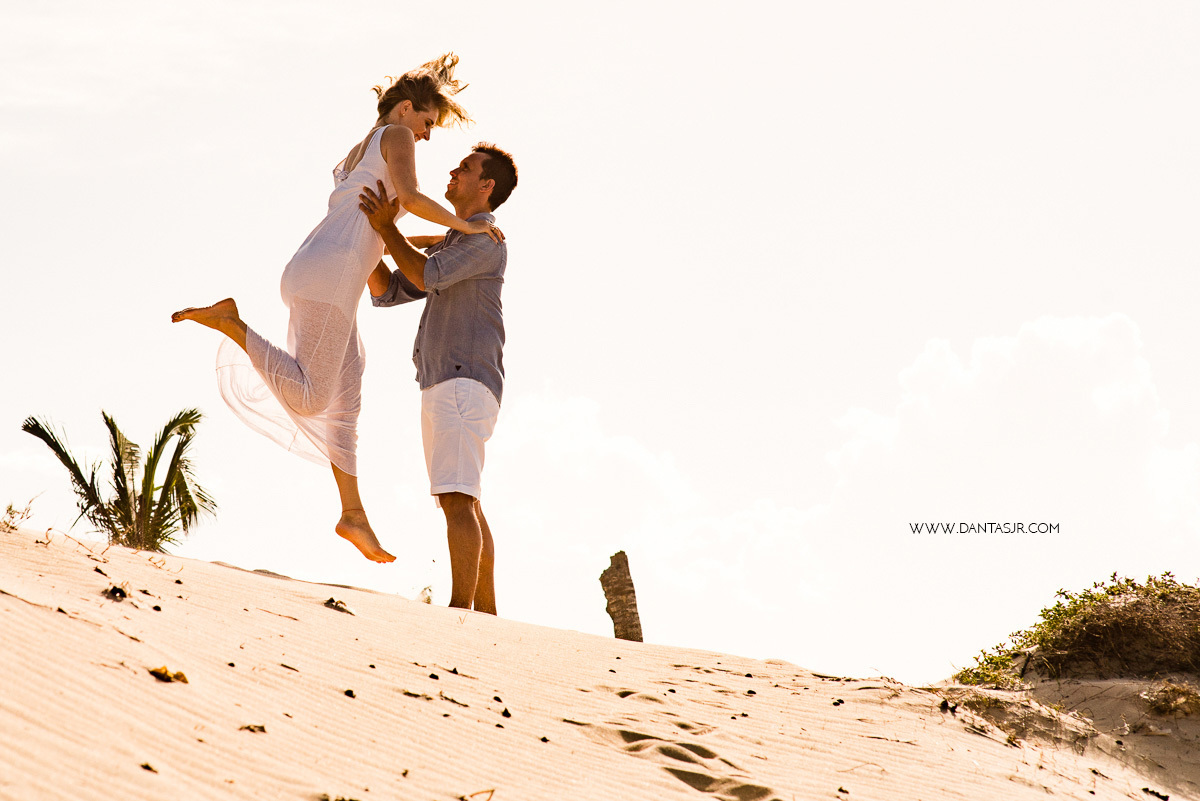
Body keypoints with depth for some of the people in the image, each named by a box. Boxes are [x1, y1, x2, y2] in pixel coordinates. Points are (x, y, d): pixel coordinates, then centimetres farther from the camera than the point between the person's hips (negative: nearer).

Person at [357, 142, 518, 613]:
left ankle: (461, 610, -24)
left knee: (457, 499, -19)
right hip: (443, 392, 10)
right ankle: (486, 617, 12)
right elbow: (386, 292, 22)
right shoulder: (448, 251, 26)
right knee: (462, 504, 9)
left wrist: (386, 227, -12)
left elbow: (425, 276, -18)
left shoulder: (487, 239, -5)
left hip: (465, 386, -10)